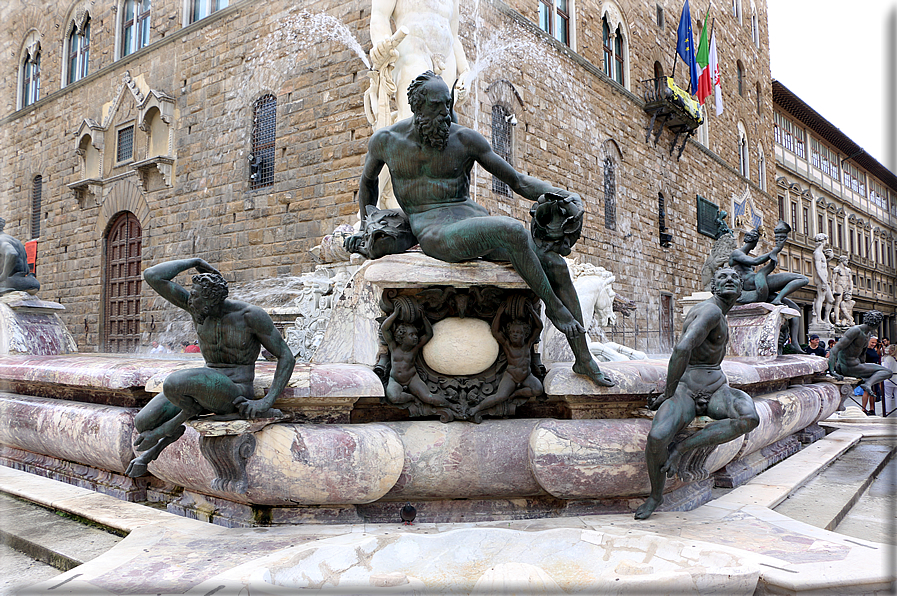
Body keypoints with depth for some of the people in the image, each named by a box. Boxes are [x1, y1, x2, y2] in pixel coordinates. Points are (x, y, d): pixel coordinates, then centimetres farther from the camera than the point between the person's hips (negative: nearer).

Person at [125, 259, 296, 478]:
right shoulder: (195, 305, -4)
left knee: (173, 382, -31)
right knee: (143, 422, -11)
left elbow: (286, 357, -12)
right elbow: (152, 276, -11)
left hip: (235, 394, -6)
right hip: (205, 389, 6)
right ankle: (155, 446, 25)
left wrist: (267, 401, -21)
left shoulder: (252, 315, -17)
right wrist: (195, 262, -8)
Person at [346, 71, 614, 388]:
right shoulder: (385, 141, 4)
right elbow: (367, 181, 26)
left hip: (476, 222, 4)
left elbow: (517, 180, 5)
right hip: (434, 233, -3)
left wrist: (561, 194, -10)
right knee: (514, 231, -34)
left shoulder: (465, 139, 3)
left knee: (556, 265, -11)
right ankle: (553, 305, -11)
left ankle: (584, 358, 2)